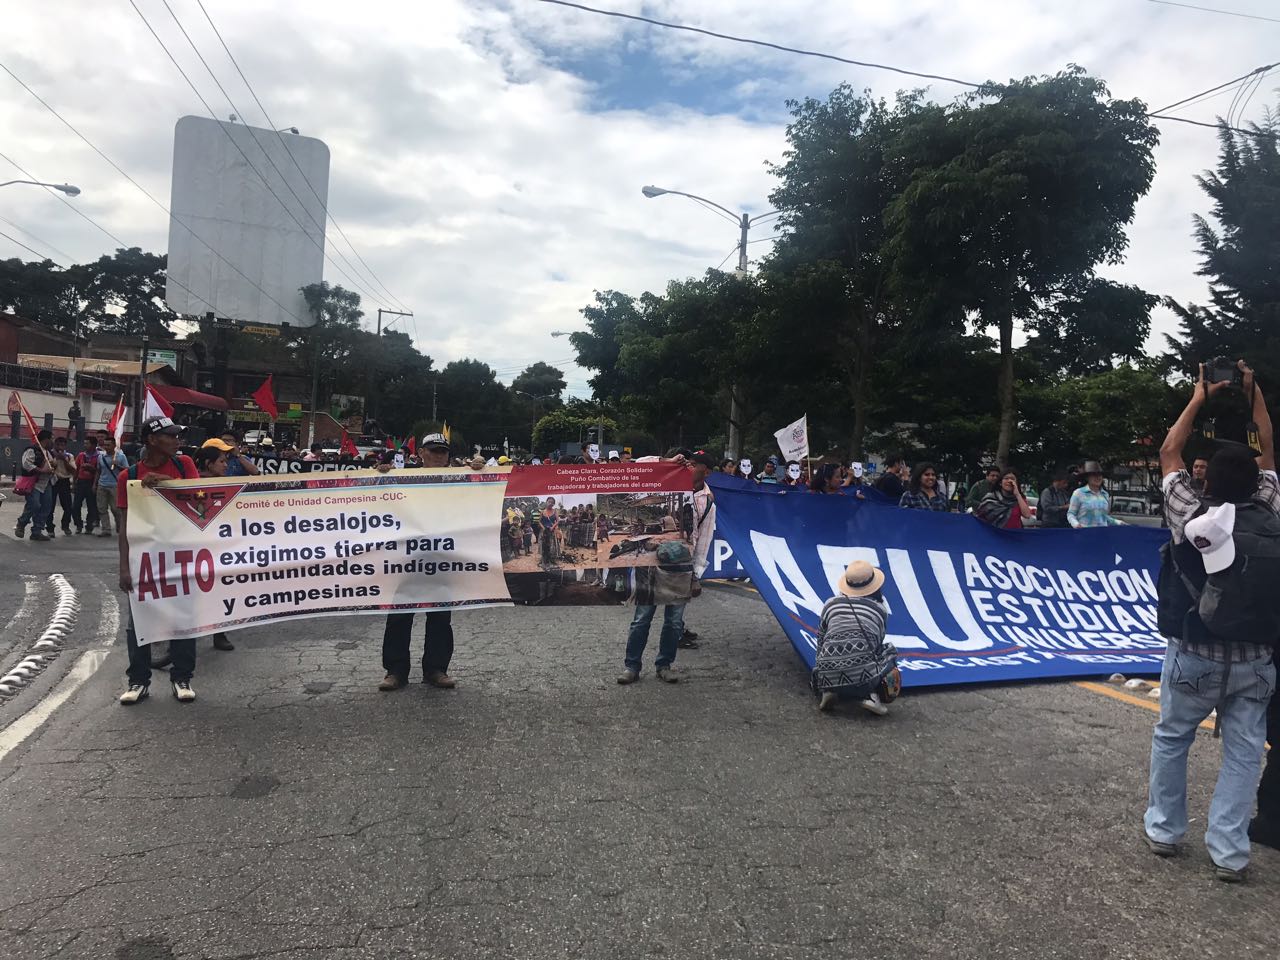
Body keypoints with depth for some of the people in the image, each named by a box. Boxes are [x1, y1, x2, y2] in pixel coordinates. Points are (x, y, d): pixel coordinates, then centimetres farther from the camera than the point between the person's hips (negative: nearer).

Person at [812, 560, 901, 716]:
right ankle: (871, 696, 7)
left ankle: (828, 692, 4)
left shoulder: (830, 605, 16)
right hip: (865, 679, -2)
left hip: (828, 679, 2)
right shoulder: (880, 608, 13)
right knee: (889, 651, 27)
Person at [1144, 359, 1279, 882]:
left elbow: (1169, 453, 2)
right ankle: (1228, 851, 10)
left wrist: (1199, 398, 8)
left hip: (1194, 656, -2)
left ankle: (1163, 829, 23)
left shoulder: (1190, 515, -11)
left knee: (1170, 739, 14)